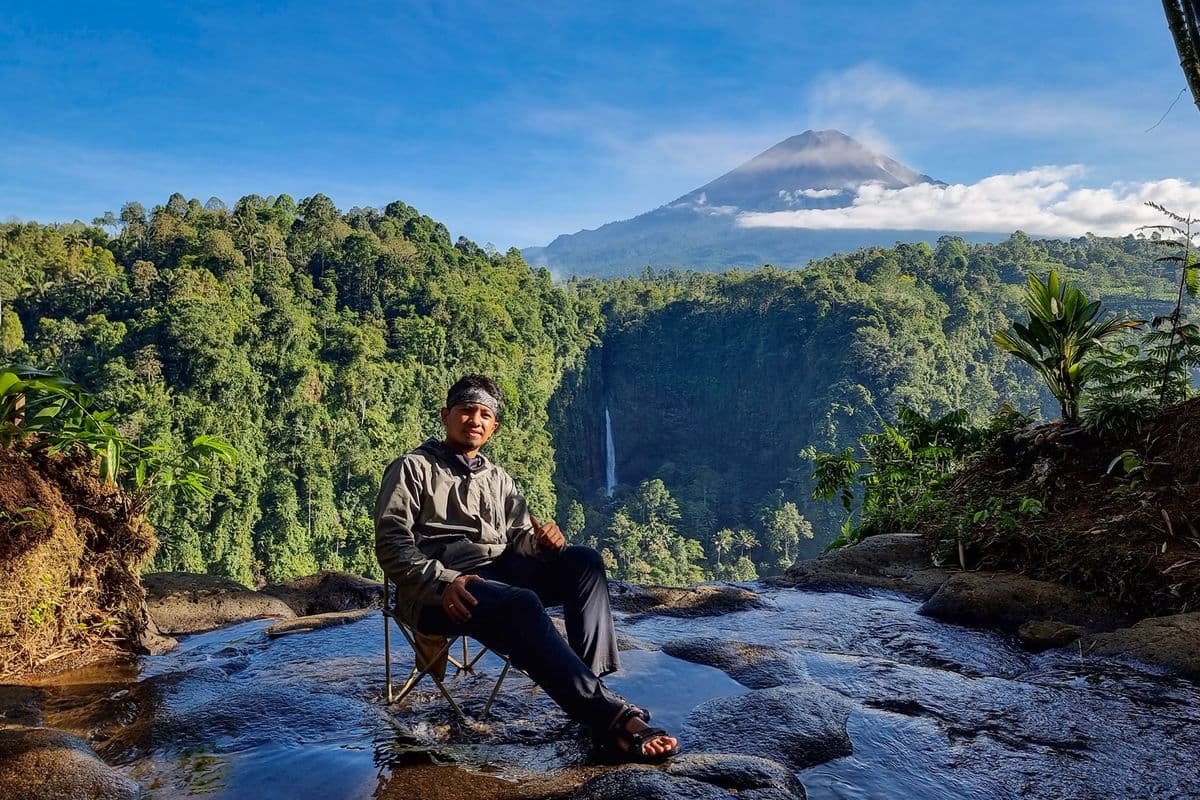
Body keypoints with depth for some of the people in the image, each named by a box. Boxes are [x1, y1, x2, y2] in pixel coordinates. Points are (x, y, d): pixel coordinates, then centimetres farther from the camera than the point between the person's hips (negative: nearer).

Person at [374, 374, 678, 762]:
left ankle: (593, 684, -26)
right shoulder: (412, 469, 7)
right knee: (521, 605, -36)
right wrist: (441, 581, -23)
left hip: (499, 571, 6)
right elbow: (392, 544, -6)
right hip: (437, 591, -6)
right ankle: (611, 717, -40)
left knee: (583, 560, -17)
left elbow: (521, 537, 16)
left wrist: (542, 540, -10)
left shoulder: (498, 479, 25)